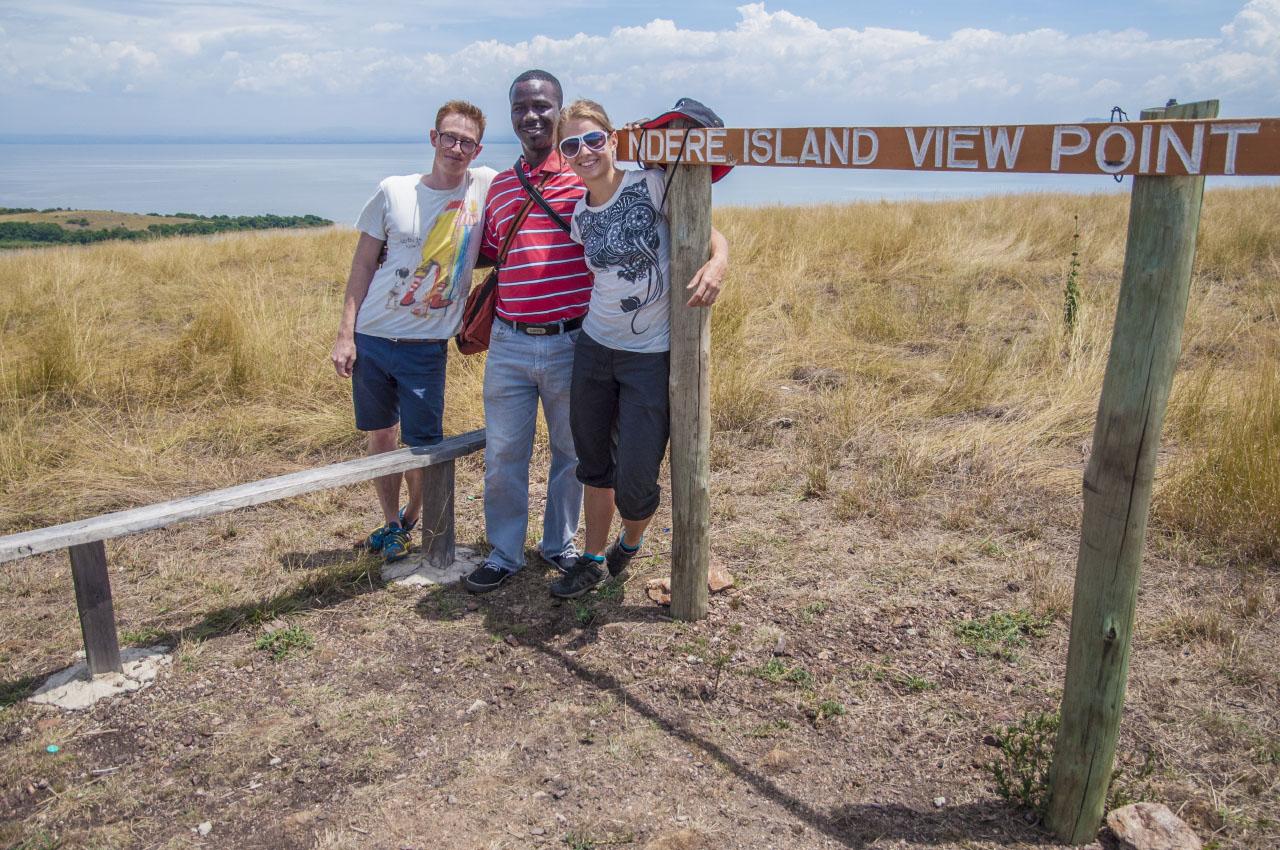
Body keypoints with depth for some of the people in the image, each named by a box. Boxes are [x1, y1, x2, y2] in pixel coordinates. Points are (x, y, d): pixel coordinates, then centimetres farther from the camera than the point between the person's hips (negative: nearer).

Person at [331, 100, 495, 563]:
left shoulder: (486, 187, -2)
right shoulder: (393, 191, -1)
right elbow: (363, 265, 2)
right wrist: (345, 334, -4)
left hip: (426, 346, -1)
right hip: (371, 338, 1)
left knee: (423, 447, 1)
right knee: (380, 435, 11)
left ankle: (413, 515, 30)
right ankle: (390, 522, 31)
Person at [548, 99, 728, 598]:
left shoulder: (650, 184, -10)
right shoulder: (579, 216, 5)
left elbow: (709, 233, -8)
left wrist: (718, 262, -30)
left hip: (651, 356, -5)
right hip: (594, 347, 5)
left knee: (635, 478, -4)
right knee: (594, 463, 14)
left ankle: (631, 540, 31)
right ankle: (593, 559, 33)